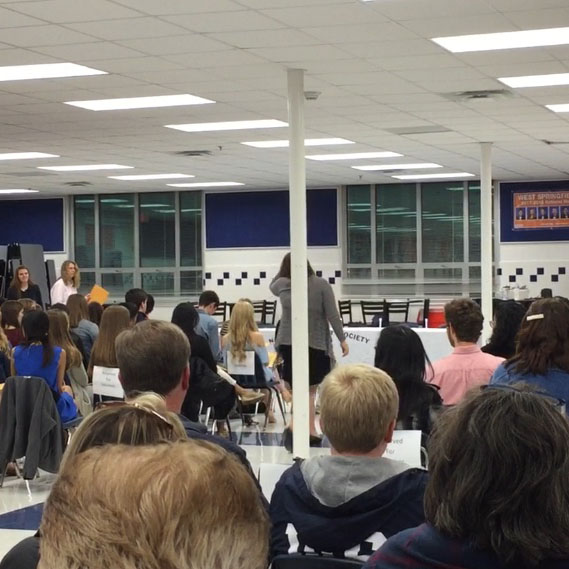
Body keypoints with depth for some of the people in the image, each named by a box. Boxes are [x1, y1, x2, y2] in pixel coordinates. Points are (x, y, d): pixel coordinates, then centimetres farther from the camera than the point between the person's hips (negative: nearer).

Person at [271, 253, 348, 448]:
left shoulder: (282, 285, 0)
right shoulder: (321, 285, -6)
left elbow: (272, 285, 26)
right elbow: (332, 315, -7)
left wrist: (284, 269, 17)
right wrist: (342, 339, 0)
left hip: (288, 344, 3)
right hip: (315, 344, -3)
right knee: (309, 389, 4)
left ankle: (311, 431, 8)